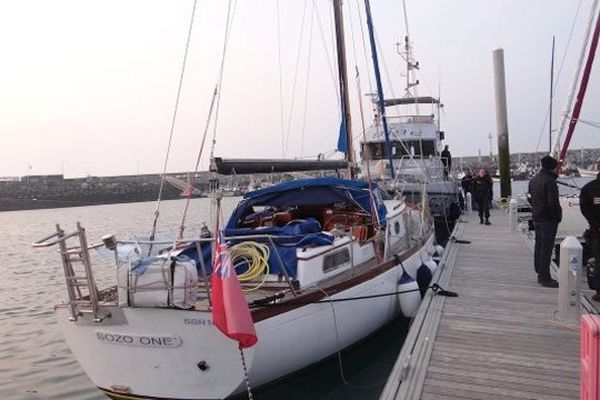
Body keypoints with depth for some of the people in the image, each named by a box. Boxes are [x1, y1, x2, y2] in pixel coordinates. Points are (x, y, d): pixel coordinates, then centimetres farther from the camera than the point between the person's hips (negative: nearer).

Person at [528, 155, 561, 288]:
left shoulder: (533, 180, 10)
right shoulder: (549, 181, -19)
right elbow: (553, 203, -22)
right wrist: (558, 216, -10)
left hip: (537, 218, 9)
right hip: (548, 220, -9)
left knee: (539, 246, 15)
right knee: (546, 248, -4)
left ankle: (540, 274, 25)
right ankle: (545, 278, 1)